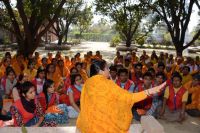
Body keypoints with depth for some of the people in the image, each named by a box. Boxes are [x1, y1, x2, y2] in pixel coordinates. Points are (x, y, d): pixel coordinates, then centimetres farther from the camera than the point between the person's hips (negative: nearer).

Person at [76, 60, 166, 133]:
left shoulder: (87, 84, -4)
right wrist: (149, 92, -24)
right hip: (105, 125, -5)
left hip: (90, 124, 5)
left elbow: (85, 104, 4)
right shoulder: (107, 84, -20)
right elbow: (127, 97, -23)